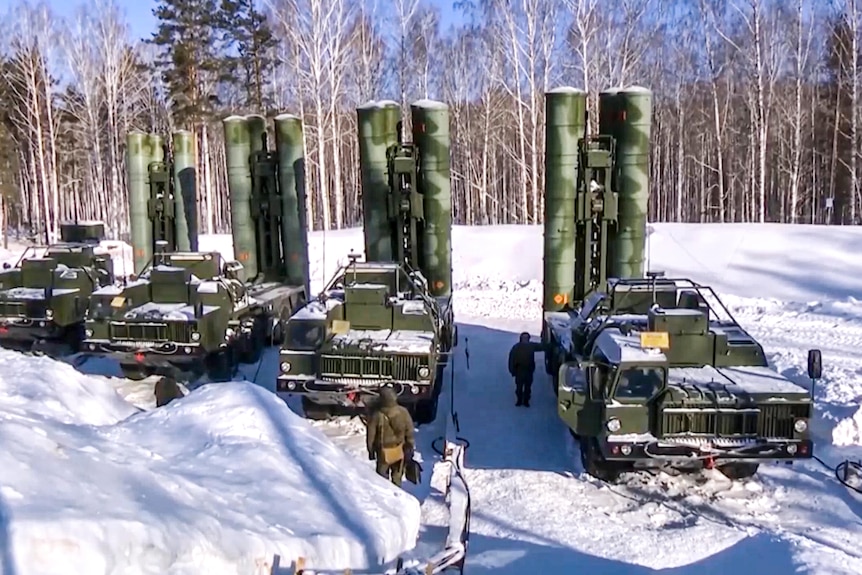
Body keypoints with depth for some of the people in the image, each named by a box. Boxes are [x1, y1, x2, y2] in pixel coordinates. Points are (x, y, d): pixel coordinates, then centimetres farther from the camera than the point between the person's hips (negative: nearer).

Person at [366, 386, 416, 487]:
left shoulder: (377, 415, -23)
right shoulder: (403, 412, -17)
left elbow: (371, 435, -12)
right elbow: (409, 432, -8)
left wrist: (371, 451, 3)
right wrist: (410, 448, 6)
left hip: (383, 452, -2)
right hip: (400, 450, 2)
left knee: (382, 479, 16)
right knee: (397, 477, 21)